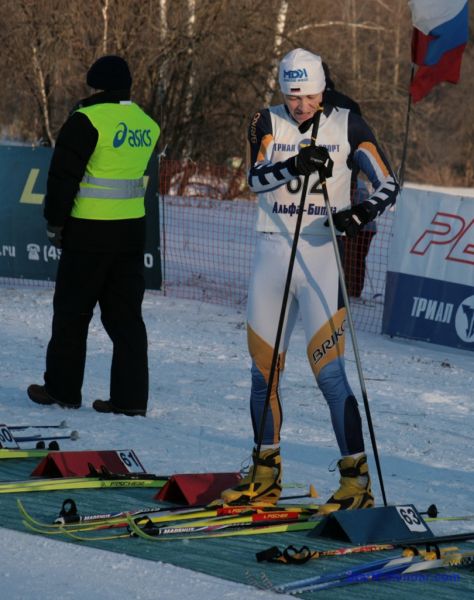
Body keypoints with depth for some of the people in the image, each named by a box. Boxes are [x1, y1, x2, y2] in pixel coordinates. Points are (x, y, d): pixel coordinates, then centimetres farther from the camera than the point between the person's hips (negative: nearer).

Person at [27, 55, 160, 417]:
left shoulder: (87, 120, -13)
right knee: (126, 315, 9)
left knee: (72, 312, 6)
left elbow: (64, 175, -11)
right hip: (132, 229, 6)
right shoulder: (146, 123, 8)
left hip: (89, 231, -6)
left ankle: (62, 389, 13)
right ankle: (131, 396, 5)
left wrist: (55, 222, -1)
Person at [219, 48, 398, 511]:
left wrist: (361, 213, -22)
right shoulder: (267, 123, 3)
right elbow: (256, 178, -12)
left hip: (321, 254, -3)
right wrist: (295, 166, -31)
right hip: (271, 252, 3)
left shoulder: (346, 125, -1)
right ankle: (266, 476, 22)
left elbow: (387, 184, -2)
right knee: (263, 369, 9)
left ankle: (357, 478, -6)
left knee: (328, 370, -11)